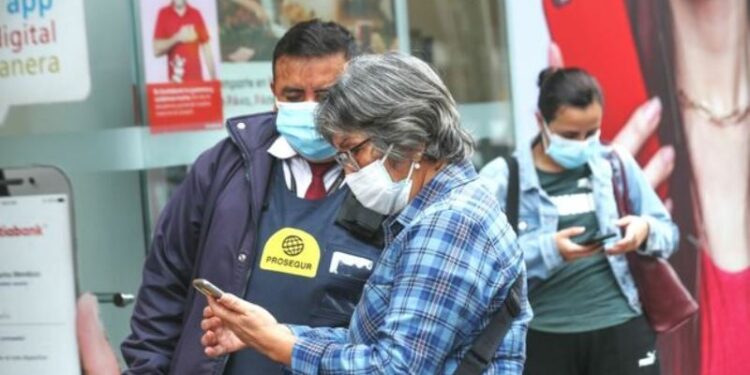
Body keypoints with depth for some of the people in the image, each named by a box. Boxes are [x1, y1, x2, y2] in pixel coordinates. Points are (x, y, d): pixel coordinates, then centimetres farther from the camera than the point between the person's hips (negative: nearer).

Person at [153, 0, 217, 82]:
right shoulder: (164, 14, 1)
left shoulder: (195, 14, 7)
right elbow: (156, 50, -1)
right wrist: (176, 38, -15)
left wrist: (213, 79, 4)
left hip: (197, 79, 2)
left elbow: (206, 48, 9)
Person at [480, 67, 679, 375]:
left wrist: (646, 230, -12)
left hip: (621, 330, 2)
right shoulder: (501, 178, -4)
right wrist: (547, 249, -25)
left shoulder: (617, 165, 6)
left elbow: (668, 233, 12)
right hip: (543, 339, -2)